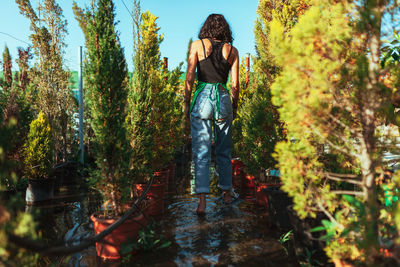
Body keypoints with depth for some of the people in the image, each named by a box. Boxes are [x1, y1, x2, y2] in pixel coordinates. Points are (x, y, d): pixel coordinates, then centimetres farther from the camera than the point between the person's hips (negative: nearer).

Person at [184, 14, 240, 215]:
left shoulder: (197, 45, 5)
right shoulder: (232, 51, 9)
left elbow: (189, 78, -1)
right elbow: (235, 84, 5)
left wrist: (187, 105, 4)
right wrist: (234, 108, 17)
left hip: (202, 99, -2)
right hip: (223, 100, 2)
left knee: (201, 152, -3)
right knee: (224, 151, 16)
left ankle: (202, 200, -11)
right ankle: (227, 193, 28)